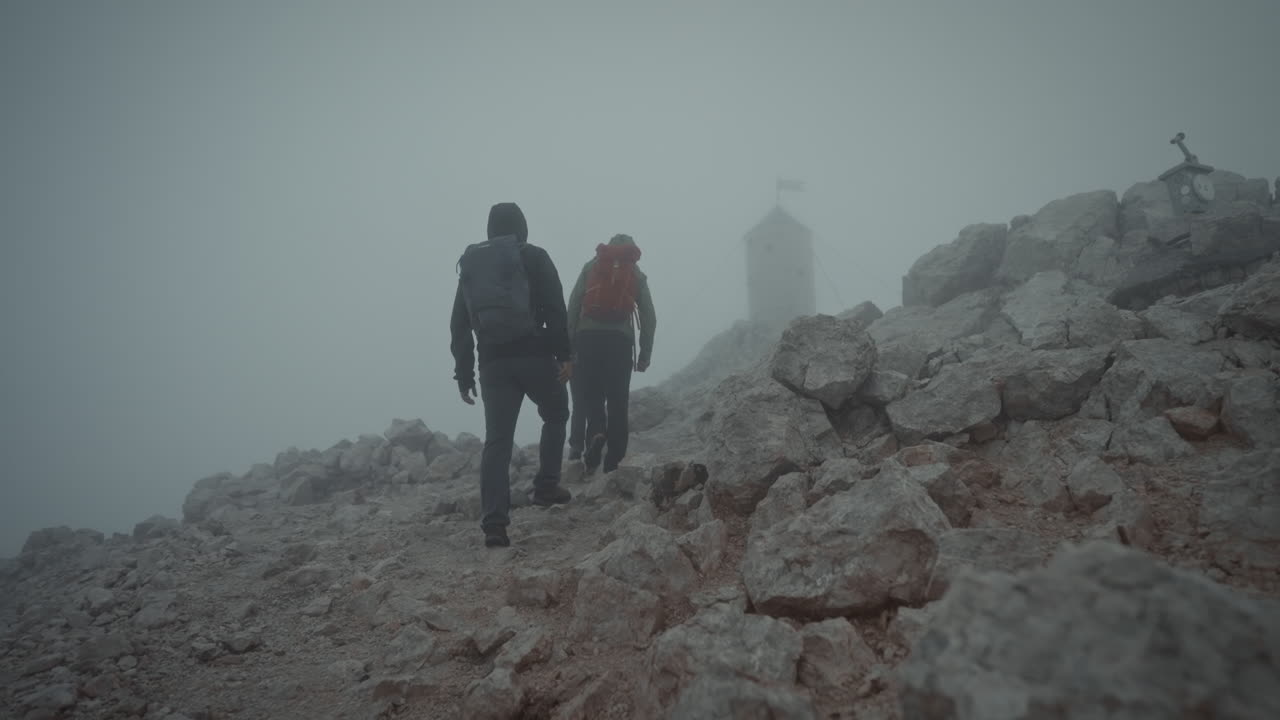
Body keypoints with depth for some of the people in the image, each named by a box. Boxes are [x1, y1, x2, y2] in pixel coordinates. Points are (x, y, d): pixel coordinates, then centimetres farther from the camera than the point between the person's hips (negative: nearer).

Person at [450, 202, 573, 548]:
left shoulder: (470, 264, 16)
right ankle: (546, 487, 17)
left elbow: (459, 325, 13)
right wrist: (565, 354, -10)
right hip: (534, 354, -3)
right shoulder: (534, 256, 3)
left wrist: (463, 374, 15)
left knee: (497, 440, 1)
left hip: (493, 361, 3)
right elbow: (555, 309, -9)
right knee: (555, 417, 22)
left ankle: (494, 524, -6)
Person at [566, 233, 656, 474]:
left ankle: (596, 432, -19)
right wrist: (645, 354, 15)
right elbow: (649, 318, 11)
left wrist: (568, 343, 6)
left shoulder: (591, 266, 16)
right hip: (620, 339, 0)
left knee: (591, 395, 9)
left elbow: (573, 306, 5)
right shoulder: (637, 274, 17)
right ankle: (612, 462, 3)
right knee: (617, 401, 6)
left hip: (588, 336, 0)